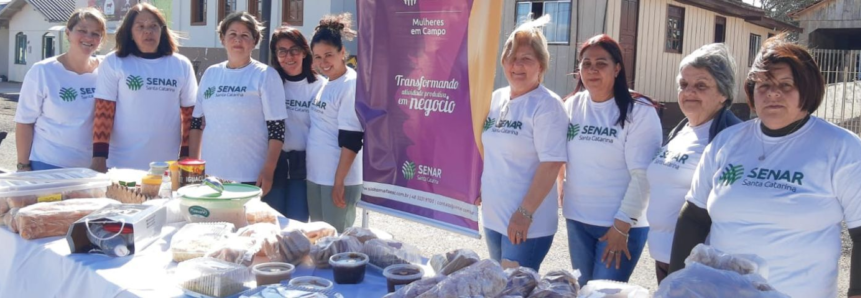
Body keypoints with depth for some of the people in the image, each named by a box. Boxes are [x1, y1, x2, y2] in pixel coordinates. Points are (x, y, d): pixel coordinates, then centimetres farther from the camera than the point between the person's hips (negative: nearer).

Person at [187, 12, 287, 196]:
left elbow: (276, 128, -7)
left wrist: (268, 171, -12)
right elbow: (196, 122, 14)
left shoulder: (265, 75, -4)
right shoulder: (211, 74, 10)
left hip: (250, 177, -4)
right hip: (210, 174, 4)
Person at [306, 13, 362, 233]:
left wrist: (339, 181, -19)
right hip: (315, 175, 8)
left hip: (339, 178, -8)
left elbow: (351, 140, -18)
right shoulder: (325, 85, 11)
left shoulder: (351, 85, -15)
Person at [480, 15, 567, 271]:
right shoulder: (496, 99, 8)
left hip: (527, 222, -7)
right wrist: (481, 190, 14)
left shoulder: (547, 105, -14)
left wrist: (525, 213, -21)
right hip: (493, 215, 7)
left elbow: (551, 164, -20)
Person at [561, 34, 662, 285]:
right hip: (577, 220, 5)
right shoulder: (571, 106, 4)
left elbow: (642, 175, -15)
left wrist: (622, 225, -16)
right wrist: (564, 192, 8)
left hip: (621, 224, -5)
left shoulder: (639, 111, -12)